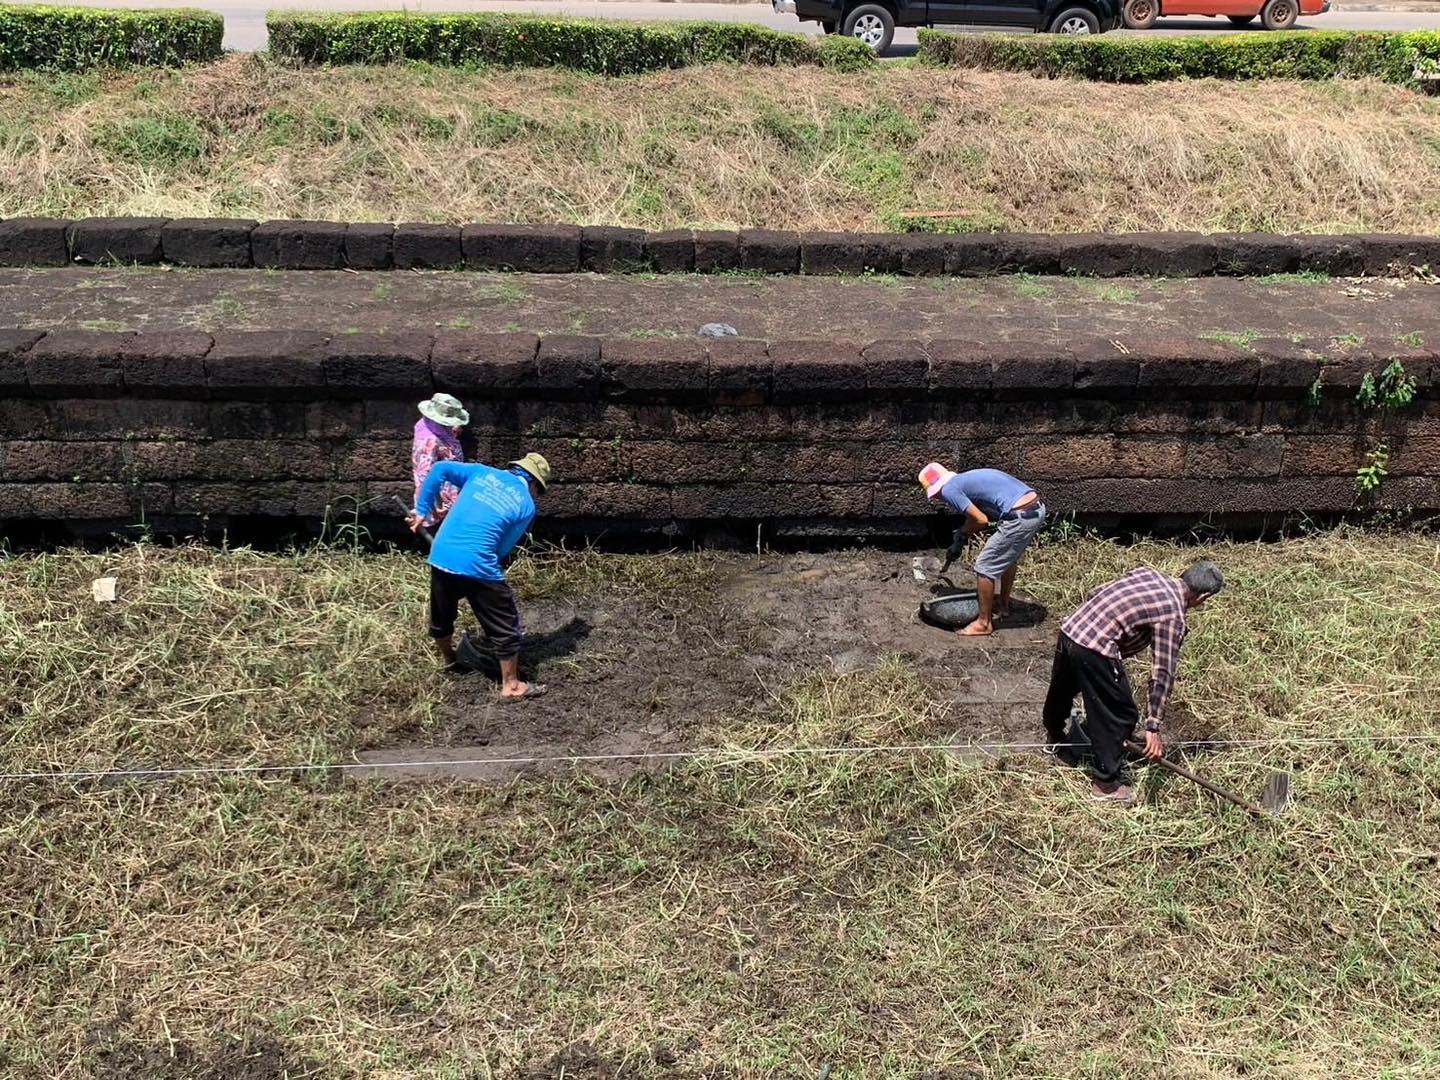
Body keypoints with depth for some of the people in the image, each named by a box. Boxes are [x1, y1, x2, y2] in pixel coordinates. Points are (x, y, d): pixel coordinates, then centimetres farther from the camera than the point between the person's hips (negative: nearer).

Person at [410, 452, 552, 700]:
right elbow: (504, 548, 5)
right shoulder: (527, 506, 4)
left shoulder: (483, 472, 13)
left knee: (441, 616, 29)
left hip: (441, 557, 5)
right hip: (478, 567, -5)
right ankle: (511, 685, 19)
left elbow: (440, 469, 5)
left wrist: (422, 510, 11)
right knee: (505, 626, 12)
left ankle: (449, 661, 52)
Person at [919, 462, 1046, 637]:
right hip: (1037, 509, 9)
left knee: (985, 567, 4)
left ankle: (984, 623, 14)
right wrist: (959, 542, 32)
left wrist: (962, 534, 9)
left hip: (1019, 518, -9)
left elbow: (981, 520, -9)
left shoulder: (949, 490, -4)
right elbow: (977, 514, 31)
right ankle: (1003, 606, 46)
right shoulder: (966, 479, 23)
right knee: (1008, 558, 30)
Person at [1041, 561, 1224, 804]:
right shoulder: (1173, 616, -9)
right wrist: (1153, 728, -9)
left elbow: (1093, 595, 20)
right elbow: (1163, 673, -10)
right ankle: (1106, 782, 17)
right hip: (1095, 651, -8)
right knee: (1120, 715, 8)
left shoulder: (1148, 574, 13)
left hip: (1069, 631, 9)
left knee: (1061, 692, 32)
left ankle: (1054, 737, 57)